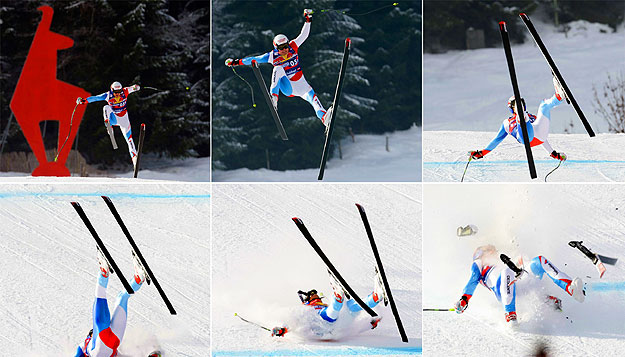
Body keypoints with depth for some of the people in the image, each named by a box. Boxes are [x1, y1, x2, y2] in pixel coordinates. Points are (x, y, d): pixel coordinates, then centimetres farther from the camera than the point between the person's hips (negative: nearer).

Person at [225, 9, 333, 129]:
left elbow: (303, 35, -3)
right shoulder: (272, 56, -8)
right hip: (287, 87, -2)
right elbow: (254, 59, 0)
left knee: (311, 95, -26)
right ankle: (274, 98, -41)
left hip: (301, 84, 2)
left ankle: (323, 117, -48)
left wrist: (308, 21, -14)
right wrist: (237, 62, 3)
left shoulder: (293, 47, -4)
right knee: (278, 69, -28)